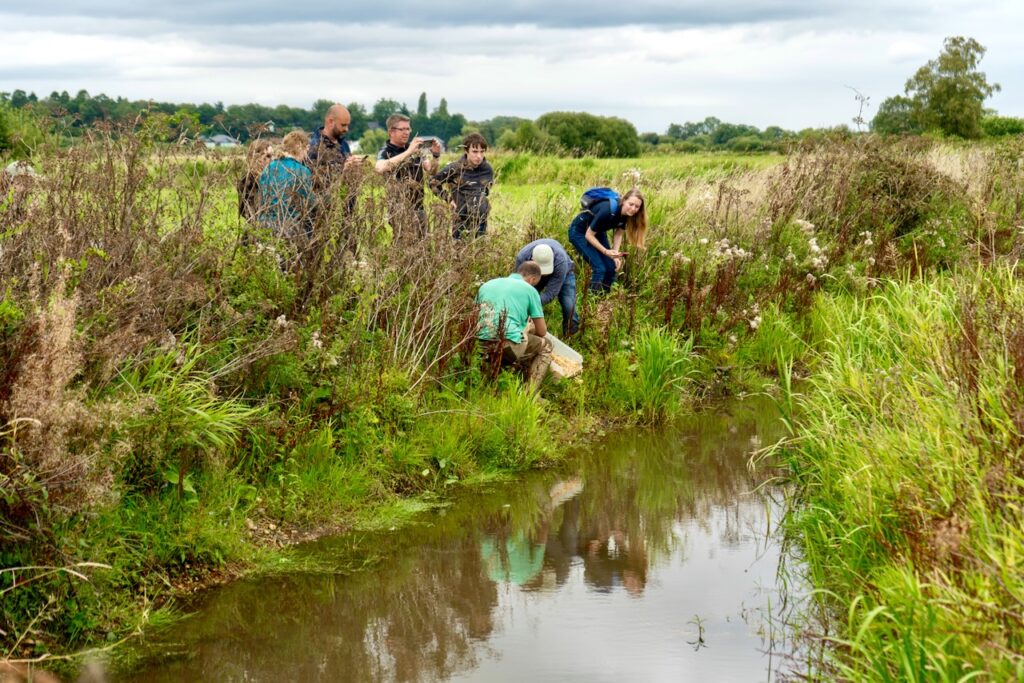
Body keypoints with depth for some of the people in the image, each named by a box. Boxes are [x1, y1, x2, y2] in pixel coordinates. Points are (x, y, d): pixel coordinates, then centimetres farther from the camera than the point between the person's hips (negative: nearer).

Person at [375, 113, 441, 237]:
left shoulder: (415, 149, 10)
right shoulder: (385, 152, -4)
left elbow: (431, 171, 10)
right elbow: (380, 168, -26)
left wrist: (435, 155, -11)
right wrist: (408, 152, -28)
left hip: (418, 207, 5)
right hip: (398, 208, -5)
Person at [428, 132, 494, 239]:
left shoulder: (488, 170, -2)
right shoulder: (455, 169, -12)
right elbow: (433, 182, -1)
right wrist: (449, 199, -6)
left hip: (481, 221, 3)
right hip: (461, 221, -3)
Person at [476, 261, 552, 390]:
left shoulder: (486, 284, 21)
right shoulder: (529, 290, 8)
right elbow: (542, 332, 11)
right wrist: (529, 330, 36)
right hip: (509, 346, -6)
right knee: (545, 345, 21)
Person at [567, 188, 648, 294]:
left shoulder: (626, 214, -16)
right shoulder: (607, 211, -37)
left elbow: (618, 233, -4)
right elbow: (589, 235, -27)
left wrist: (616, 255, -18)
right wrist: (606, 251, -31)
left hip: (598, 232, 7)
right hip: (580, 232, -7)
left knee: (611, 268, 0)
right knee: (600, 268, -16)